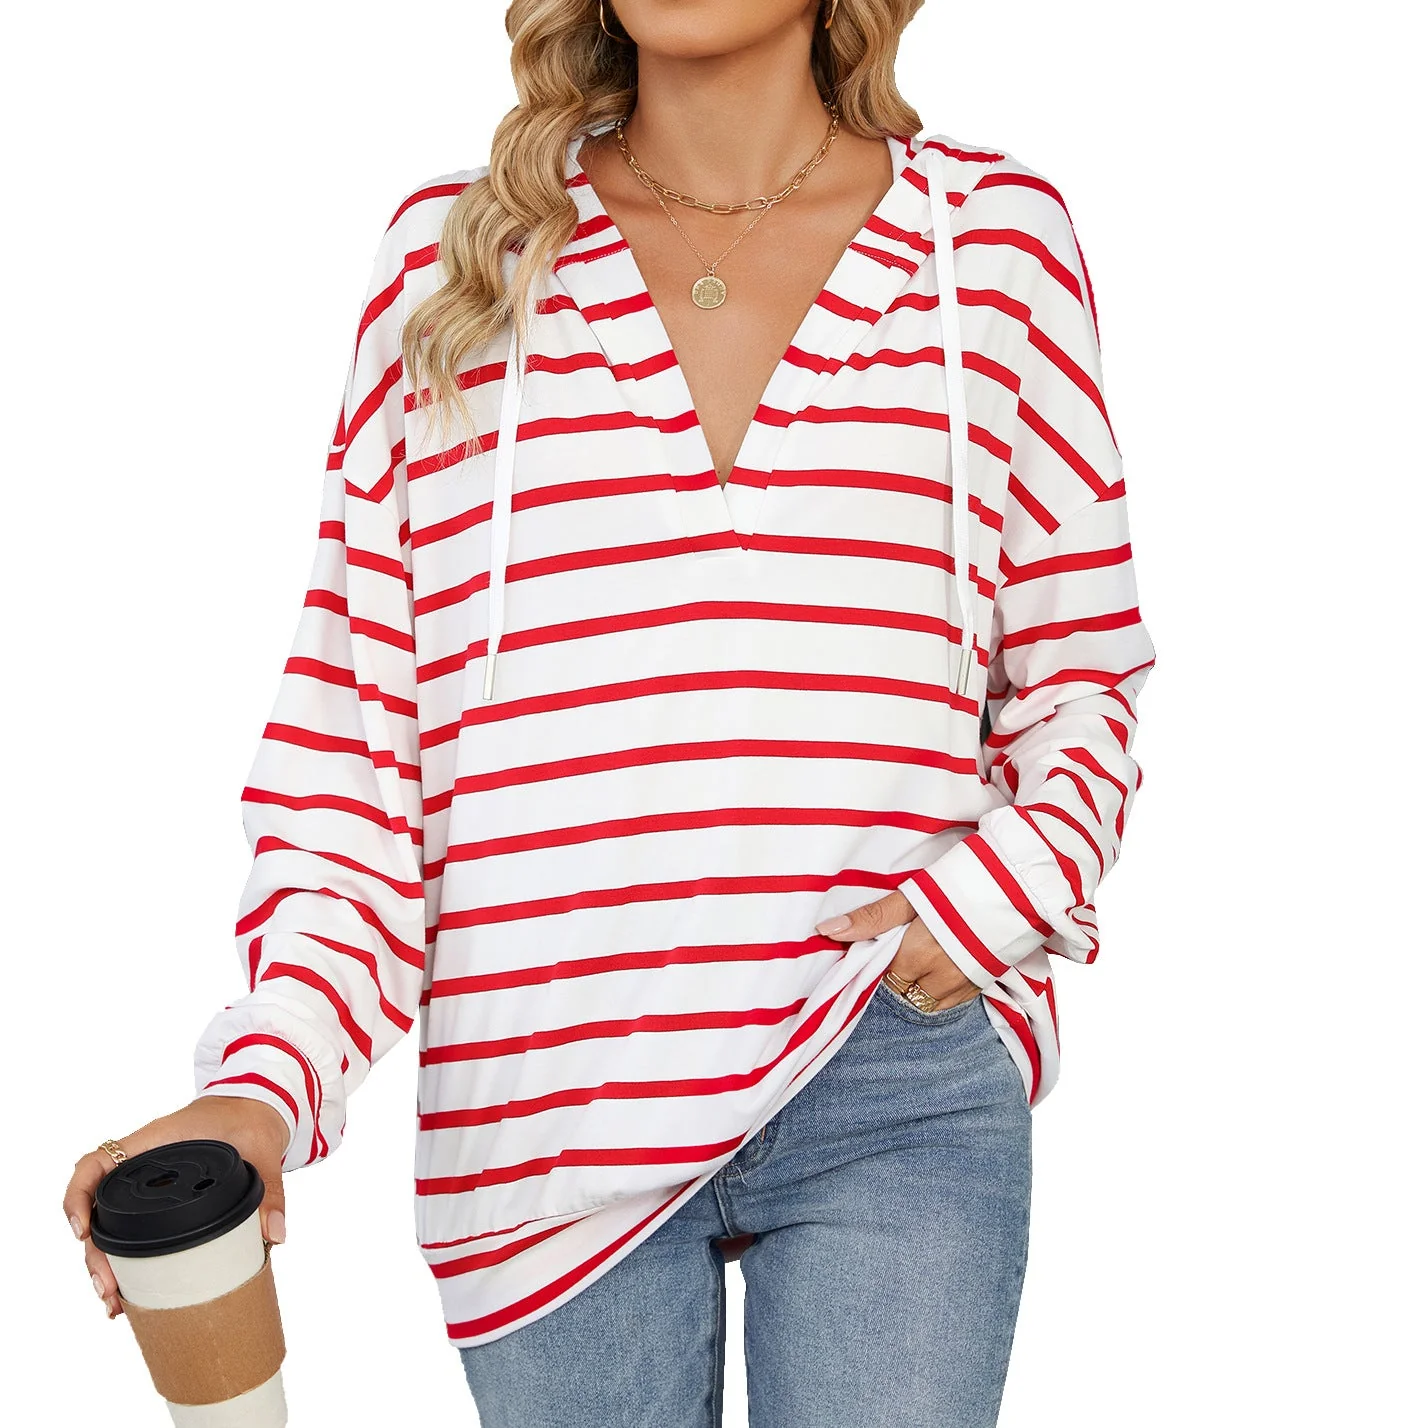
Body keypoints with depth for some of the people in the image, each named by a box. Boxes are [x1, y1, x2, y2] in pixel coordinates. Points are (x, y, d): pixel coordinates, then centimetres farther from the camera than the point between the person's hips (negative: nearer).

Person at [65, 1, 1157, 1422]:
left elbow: (1082, 681, 11)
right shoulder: (454, 248, 5)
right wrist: (261, 1084, -10)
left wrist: (989, 903, -8)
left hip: (899, 1090, 0)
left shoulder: (996, 236, 4)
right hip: (548, 1107, 1)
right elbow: (353, 713, 2)